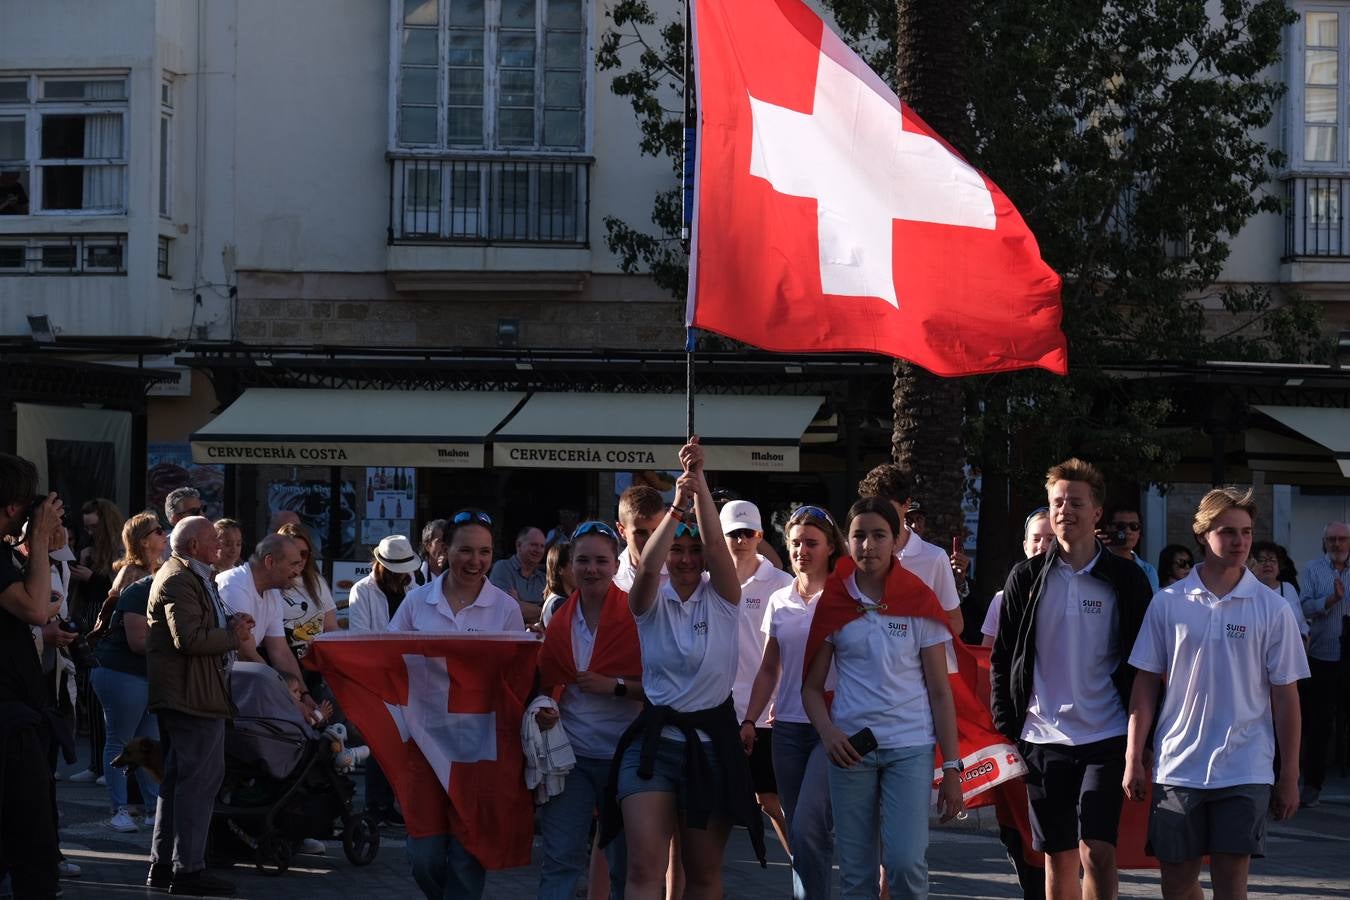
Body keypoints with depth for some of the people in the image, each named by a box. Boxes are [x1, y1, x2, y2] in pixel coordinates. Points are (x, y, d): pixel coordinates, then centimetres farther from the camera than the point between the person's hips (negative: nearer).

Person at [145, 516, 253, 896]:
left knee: (177, 779, 16)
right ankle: (188, 869, -8)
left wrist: (231, 624, 11)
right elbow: (189, 638, -25)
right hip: (193, 696, -12)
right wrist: (234, 636, -13)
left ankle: (163, 865, 23)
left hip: (180, 696, 12)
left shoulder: (193, 577, 20)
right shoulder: (179, 580, -16)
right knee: (200, 779, -10)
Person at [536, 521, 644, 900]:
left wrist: (614, 685, -19)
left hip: (623, 751, -3)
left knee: (625, 864, 10)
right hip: (570, 752, 3)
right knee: (560, 859, -4)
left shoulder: (637, 616, -6)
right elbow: (546, 682, 16)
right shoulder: (560, 620, 5)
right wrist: (543, 710, -4)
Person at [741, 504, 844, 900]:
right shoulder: (779, 601, 12)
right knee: (798, 833, 7)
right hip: (787, 728, 5)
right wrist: (750, 720, 10)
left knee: (807, 828, -16)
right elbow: (769, 669, 16)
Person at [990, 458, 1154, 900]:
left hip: (1105, 739, -2)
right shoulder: (1026, 578, 4)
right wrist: (1006, 727, 2)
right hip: (1042, 738, 2)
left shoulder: (1127, 579, 0)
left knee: (1097, 851, -13)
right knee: (1058, 858, 8)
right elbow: (1002, 659, 8)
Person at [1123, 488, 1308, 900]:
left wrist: (1290, 775, 3)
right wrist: (1134, 759, 3)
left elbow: (1284, 695, 4)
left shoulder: (1272, 609, 1)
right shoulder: (1168, 603, 2)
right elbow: (1145, 684, 7)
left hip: (1244, 770, -1)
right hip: (1177, 767, 1)